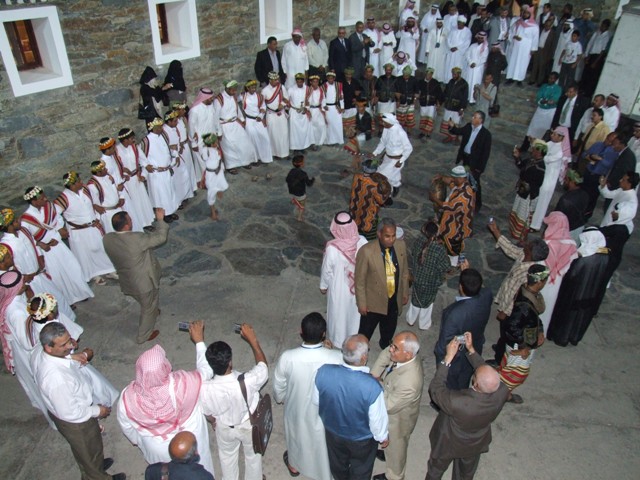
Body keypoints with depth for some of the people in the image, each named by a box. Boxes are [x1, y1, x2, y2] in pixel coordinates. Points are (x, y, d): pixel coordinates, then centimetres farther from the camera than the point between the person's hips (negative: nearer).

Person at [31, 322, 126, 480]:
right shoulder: (56, 378, -44)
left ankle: (95, 464, 62)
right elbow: (69, 413, -30)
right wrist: (97, 411, -16)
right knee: (90, 450, 24)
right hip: (75, 421, -7)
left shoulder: (39, 354, -20)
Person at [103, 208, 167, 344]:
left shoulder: (107, 239, -15)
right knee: (148, 307, 20)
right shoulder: (137, 239, -34)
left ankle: (152, 312, 63)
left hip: (127, 281, 6)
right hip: (144, 281, -6)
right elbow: (161, 237, -21)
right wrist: (160, 219, -9)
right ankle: (143, 336, 38)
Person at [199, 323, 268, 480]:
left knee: (227, 456, 34)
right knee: (253, 455, 31)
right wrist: (252, 339, -18)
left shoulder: (205, 388, -35)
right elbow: (263, 366, -19)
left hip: (225, 428, 1)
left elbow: (207, 413, -12)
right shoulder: (248, 381, -42)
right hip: (249, 425, -1)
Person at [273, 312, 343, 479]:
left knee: (296, 436, 33)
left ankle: (294, 465, 60)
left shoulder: (287, 357, -31)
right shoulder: (337, 358, -34)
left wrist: (280, 398, 11)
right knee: (324, 442, 30)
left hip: (297, 410, 1)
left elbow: (279, 385, -10)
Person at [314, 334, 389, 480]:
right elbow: (377, 420, -23)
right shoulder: (372, 387, -40)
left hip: (332, 431, 3)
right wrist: (383, 437, -1)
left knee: (338, 465, 35)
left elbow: (317, 400, -10)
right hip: (362, 439, -3)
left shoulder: (323, 372, -30)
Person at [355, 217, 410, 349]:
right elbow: (360, 280, -17)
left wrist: (405, 292, 11)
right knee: (365, 332, 16)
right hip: (373, 302, -5)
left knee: (389, 330, 29)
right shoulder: (366, 251, -27)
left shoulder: (401, 245, -11)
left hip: (395, 300, 5)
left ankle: (385, 346, 58)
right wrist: (361, 303, -12)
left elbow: (404, 271, 4)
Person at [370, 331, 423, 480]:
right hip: (392, 407, 6)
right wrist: (374, 374, -13)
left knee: (395, 448, 25)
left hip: (397, 419, -6)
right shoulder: (406, 356, -25)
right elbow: (385, 353, -4)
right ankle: (387, 452, 66)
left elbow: (388, 406, -31)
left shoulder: (409, 383, -46)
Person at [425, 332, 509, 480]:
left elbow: (435, 389, -28)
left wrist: (448, 357, -31)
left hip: (449, 444, -3)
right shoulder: (502, 393, -35)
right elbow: (488, 376, -13)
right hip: (476, 445, 4)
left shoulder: (457, 402, -48)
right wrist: (471, 350, -13)